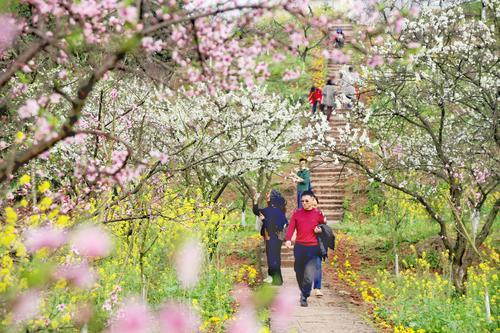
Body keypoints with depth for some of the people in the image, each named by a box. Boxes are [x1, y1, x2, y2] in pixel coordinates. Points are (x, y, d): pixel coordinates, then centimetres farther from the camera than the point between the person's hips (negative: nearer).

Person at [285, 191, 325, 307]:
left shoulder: (318, 214, 4)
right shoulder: (297, 213, 5)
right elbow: (291, 227, -5)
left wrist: (320, 230, -4)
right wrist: (288, 240, -22)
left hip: (312, 247, -2)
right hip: (299, 246, 2)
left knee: (309, 274, -12)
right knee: (299, 272, 11)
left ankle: (304, 297, -3)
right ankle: (303, 292, 32)